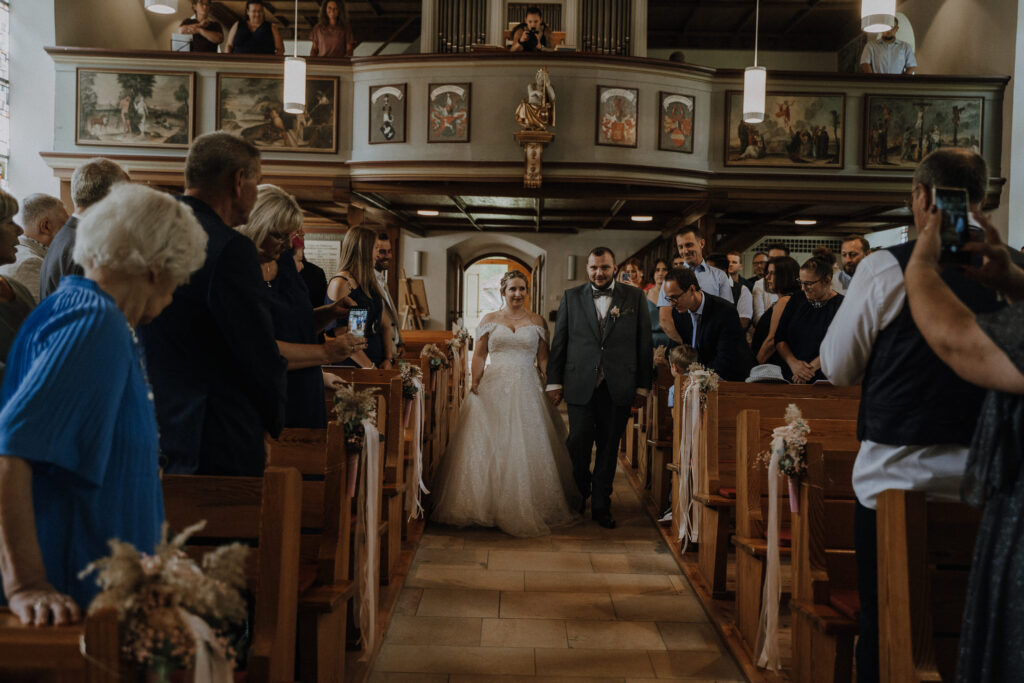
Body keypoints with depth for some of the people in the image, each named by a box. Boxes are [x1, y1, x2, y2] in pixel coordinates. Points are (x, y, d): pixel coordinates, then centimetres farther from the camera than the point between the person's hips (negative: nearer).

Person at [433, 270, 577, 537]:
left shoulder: (537, 322, 9)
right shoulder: (489, 320, 8)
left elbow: (543, 359, 9)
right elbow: (479, 355, 5)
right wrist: (475, 384, -6)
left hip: (526, 391, 0)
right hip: (492, 390, 0)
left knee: (525, 448, 0)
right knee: (487, 447, 0)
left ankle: (525, 508, 12)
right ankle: (485, 504, 11)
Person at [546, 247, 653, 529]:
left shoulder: (635, 298, 6)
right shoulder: (571, 297, 8)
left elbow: (645, 345, 6)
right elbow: (558, 342, 8)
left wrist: (643, 386, 2)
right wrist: (554, 382, 3)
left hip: (618, 388, 0)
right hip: (580, 386, 0)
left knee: (609, 448, 7)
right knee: (578, 446, -1)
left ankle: (601, 506, 21)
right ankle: (578, 498, 24)